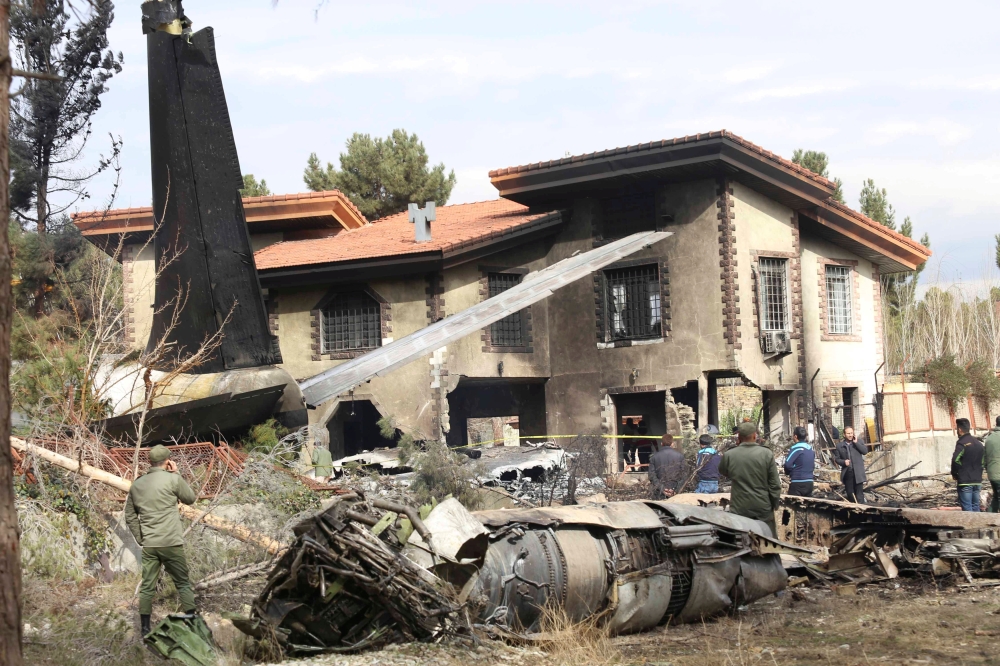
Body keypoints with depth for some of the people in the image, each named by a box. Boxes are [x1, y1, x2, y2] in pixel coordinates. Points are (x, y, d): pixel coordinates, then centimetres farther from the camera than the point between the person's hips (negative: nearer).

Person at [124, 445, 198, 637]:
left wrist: (140, 539, 17)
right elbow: (190, 498, 7)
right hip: (171, 543, -4)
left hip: (148, 545, 4)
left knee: (147, 587, 7)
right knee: (183, 583, 7)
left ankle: (145, 630, 7)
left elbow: (130, 516, 13)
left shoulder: (137, 484, 8)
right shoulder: (172, 479, -8)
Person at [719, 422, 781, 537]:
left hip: (739, 508, 0)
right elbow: (775, 484, -5)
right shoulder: (766, 454, -8)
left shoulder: (728, 455, -6)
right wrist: (775, 504, 6)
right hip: (763, 507, 0)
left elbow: (722, 472, 15)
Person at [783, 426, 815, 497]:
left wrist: (788, 472, 2)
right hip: (809, 483, 7)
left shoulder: (796, 448, -12)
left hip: (797, 483, -7)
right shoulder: (811, 448, 11)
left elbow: (787, 464, -17)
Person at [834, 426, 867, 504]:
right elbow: (836, 458, 7)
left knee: (859, 493, -5)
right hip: (847, 473, 2)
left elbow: (865, 451, -7)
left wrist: (856, 443, -11)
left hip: (858, 473, -2)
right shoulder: (839, 445, 5)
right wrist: (843, 462, -12)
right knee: (850, 494, 10)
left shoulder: (858, 442, 6)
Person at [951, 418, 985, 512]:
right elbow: (983, 462, 19)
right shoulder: (979, 443, 14)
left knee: (967, 508, -6)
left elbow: (955, 460, -21)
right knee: (975, 506, 12)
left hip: (965, 482, -7)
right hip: (977, 481, 7)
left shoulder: (962, 443, -12)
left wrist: (954, 474, -6)